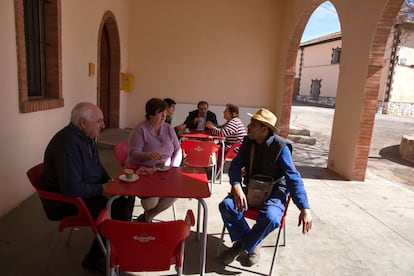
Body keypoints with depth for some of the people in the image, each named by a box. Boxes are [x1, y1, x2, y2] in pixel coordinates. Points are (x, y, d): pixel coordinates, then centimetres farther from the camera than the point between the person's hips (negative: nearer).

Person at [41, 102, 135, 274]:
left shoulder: (87, 136, 3)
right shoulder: (68, 144, -29)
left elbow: (97, 165, 18)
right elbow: (71, 189, -33)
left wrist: (109, 181, 1)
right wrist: (101, 189, -20)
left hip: (85, 192, 10)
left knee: (127, 196, 3)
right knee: (118, 211, -21)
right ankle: (95, 259, 0)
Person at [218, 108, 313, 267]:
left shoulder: (280, 147, -16)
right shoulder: (247, 141, -2)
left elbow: (293, 178, -18)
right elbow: (235, 165, -5)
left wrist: (304, 209, -26)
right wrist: (237, 187, -26)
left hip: (275, 191, -4)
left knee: (271, 218, -35)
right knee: (226, 205, -22)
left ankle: (244, 245, -5)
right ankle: (252, 244, -2)